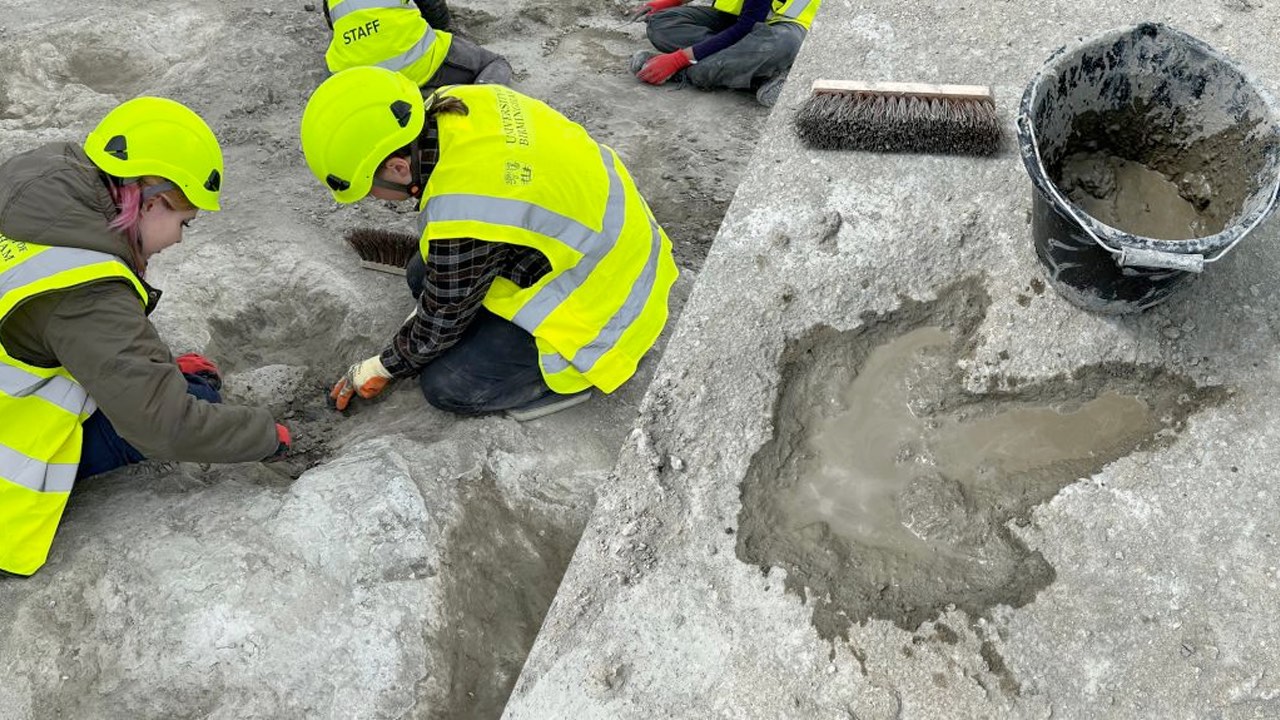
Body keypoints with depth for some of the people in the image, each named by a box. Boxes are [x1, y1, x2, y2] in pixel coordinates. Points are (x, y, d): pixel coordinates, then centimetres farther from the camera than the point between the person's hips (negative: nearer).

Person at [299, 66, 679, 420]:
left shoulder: (462, 218, -34)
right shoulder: (463, 102, -11)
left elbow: (440, 326, -14)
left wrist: (384, 367, 5)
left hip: (602, 303, -9)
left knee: (445, 386, -8)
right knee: (424, 277, 10)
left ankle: (590, 365, 2)